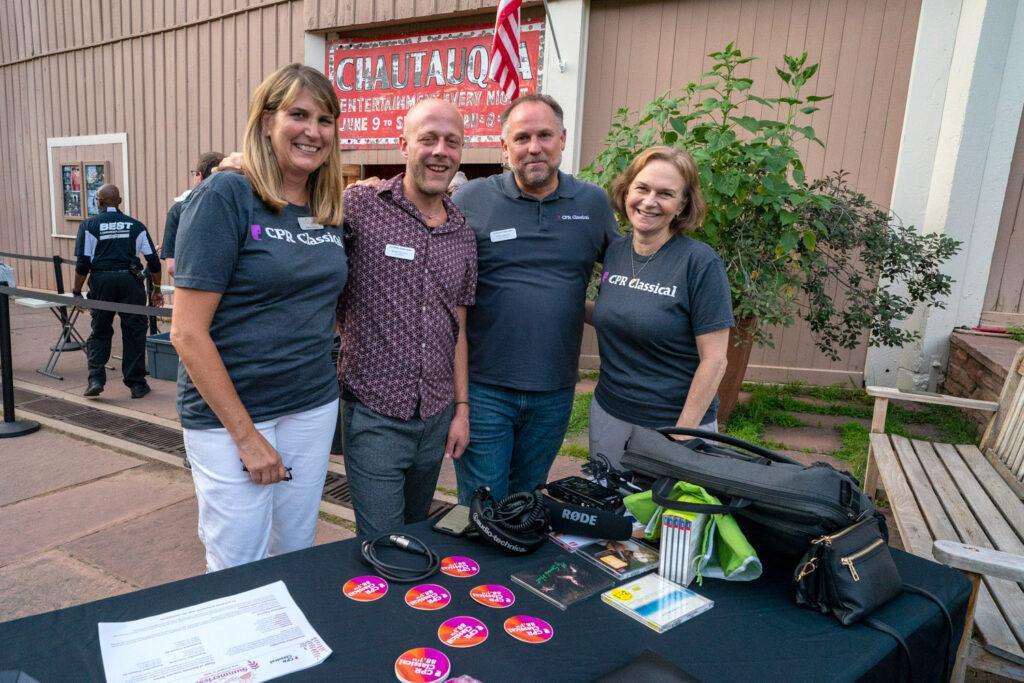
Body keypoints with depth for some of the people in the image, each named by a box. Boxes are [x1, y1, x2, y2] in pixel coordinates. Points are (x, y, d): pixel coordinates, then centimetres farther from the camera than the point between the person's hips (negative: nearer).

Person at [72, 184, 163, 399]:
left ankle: (96, 378, 6)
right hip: (130, 281, 0)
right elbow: (153, 261, 5)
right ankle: (137, 384, 9)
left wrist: (77, 291, 6)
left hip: (101, 280, 0)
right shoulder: (135, 225, 8)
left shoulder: (89, 225, 3)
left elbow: (83, 263, -3)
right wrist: (156, 289, 13)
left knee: (100, 332, 14)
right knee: (134, 332, 6)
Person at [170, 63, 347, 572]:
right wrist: (245, 434, -15)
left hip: (314, 408, 6)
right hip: (229, 414, -5)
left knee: (296, 557, 18)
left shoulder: (330, 209, 5)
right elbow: (188, 332, -15)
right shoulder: (225, 196, -12)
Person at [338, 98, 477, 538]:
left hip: (437, 418, 5)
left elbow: (458, 329, 11)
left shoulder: (463, 235, 7)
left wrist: (462, 408, 9)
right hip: (374, 415, -5)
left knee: (418, 539, 22)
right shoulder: (359, 206, -10)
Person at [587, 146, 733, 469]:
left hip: (674, 423, -5)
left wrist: (682, 433, -14)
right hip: (608, 414, 5)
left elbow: (714, 361, -15)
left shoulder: (701, 263, -16)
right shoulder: (614, 252, 0)